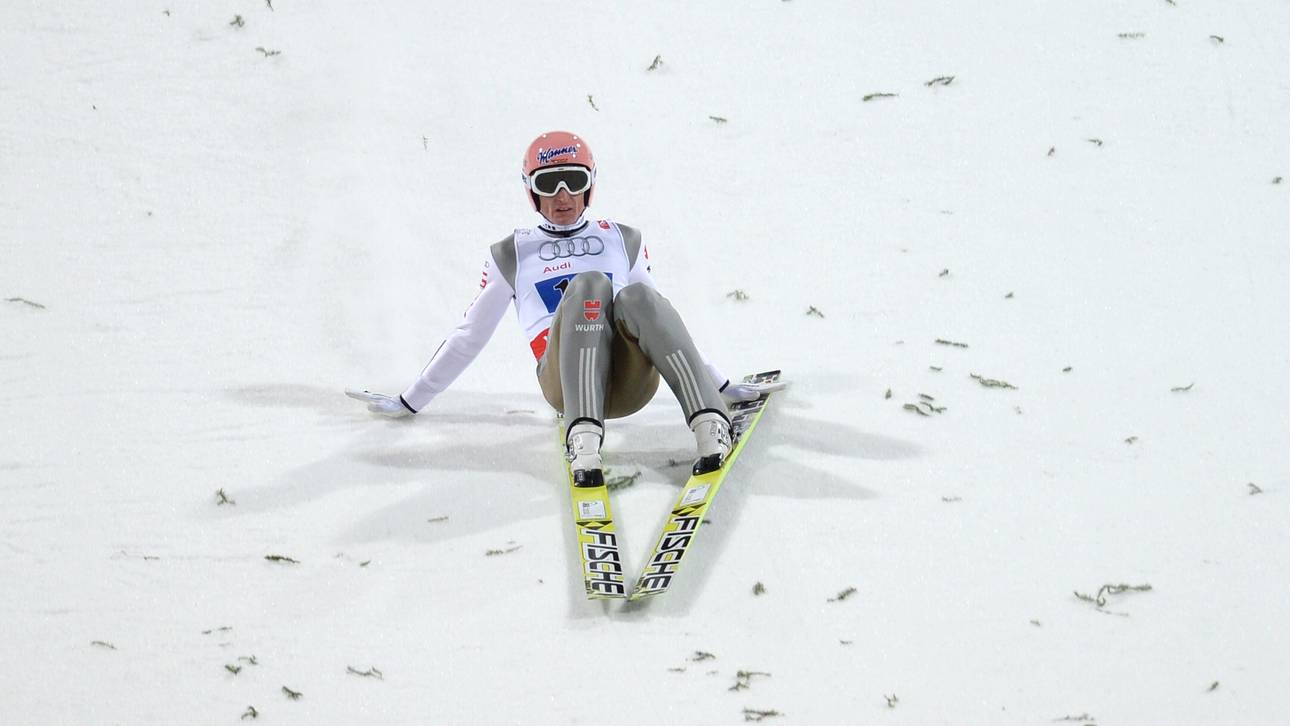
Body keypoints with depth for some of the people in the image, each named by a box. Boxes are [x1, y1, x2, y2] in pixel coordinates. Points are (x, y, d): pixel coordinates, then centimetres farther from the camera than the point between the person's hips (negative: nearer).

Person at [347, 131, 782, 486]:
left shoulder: (623, 242, 26)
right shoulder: (511, 255, 23)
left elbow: (658, 319, 32)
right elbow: (469, 336, 26)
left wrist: (722, 386, 30)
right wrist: (411, 401, 24)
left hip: (632, 383, 2)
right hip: (565, 383, -1)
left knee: (637, 295, -31)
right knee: (589, 285, -32)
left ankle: (709, 425, -48)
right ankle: (584, 441, -52)